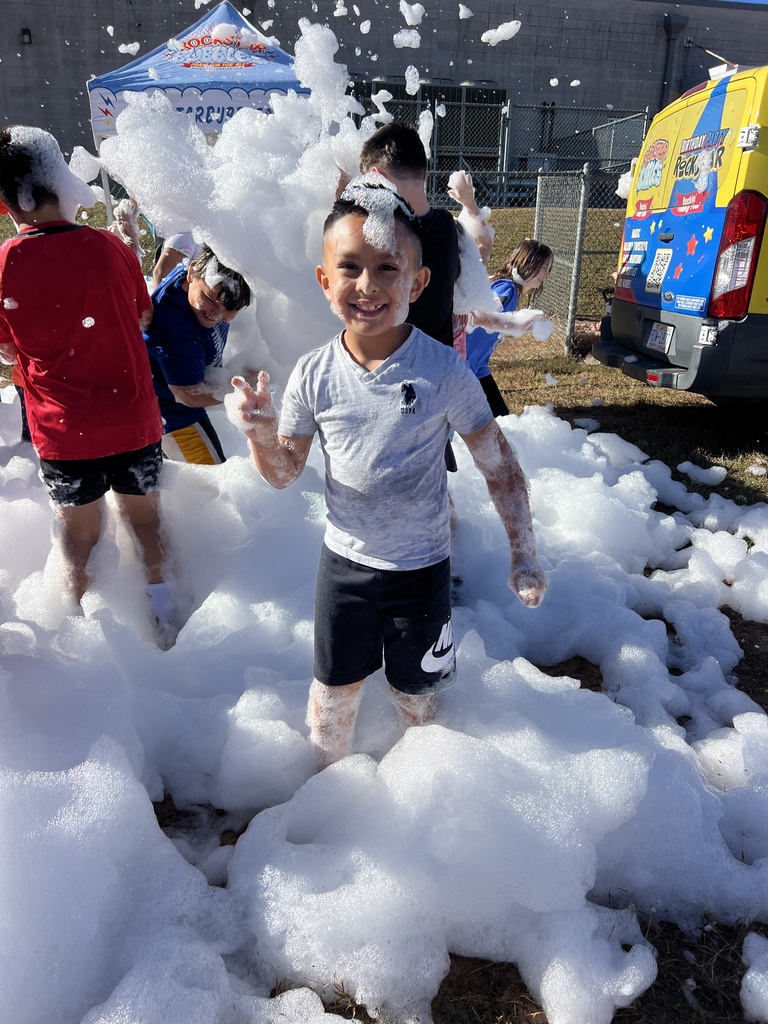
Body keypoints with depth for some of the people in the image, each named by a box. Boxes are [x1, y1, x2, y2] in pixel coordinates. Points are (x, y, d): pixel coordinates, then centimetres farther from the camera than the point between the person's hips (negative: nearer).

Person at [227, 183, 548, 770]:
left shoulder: (445, 373, -18)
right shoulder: (314, 376, -11)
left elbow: (500, 468, -8)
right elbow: (284, 474, -1)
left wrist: (524, 556, -6)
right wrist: (260, 431, -22)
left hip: (421, 568, -2)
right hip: (344, 560, 2)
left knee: (414, 694, 18)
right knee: (334, 690, 20)